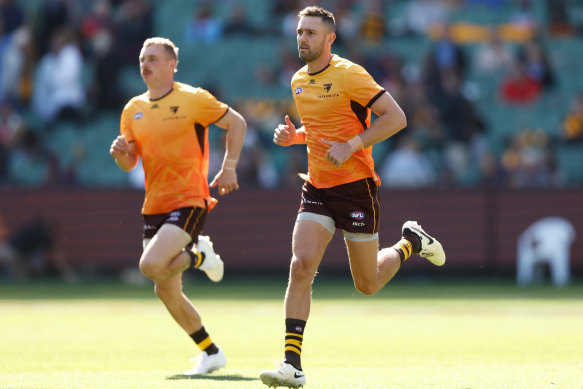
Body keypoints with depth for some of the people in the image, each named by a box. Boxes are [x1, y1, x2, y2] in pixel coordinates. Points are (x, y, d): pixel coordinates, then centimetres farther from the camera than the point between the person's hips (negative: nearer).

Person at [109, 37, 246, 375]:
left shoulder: (192, 99, -6)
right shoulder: (134, 109, 9)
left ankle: (200, 256, 5)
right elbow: (129, 163, 11)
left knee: (151, 265, -26)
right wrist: (121, 153, -12)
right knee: (166, 290, 5)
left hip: (189, 201, -6)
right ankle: (211, 353, 18)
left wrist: (229, 168, -6)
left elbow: (237, 123, 1)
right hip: (154, 206, 6)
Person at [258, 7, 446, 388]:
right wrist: (293, 135, 4)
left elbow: (396, 117, -15)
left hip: (355, 185, -5)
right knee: (301, 266, -15)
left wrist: (351, 146, -22)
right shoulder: (299, 81, 10)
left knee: (368, 284, 5)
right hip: (317, 187, 5)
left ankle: (411, 242, 37)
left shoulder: (350, 75, -13)